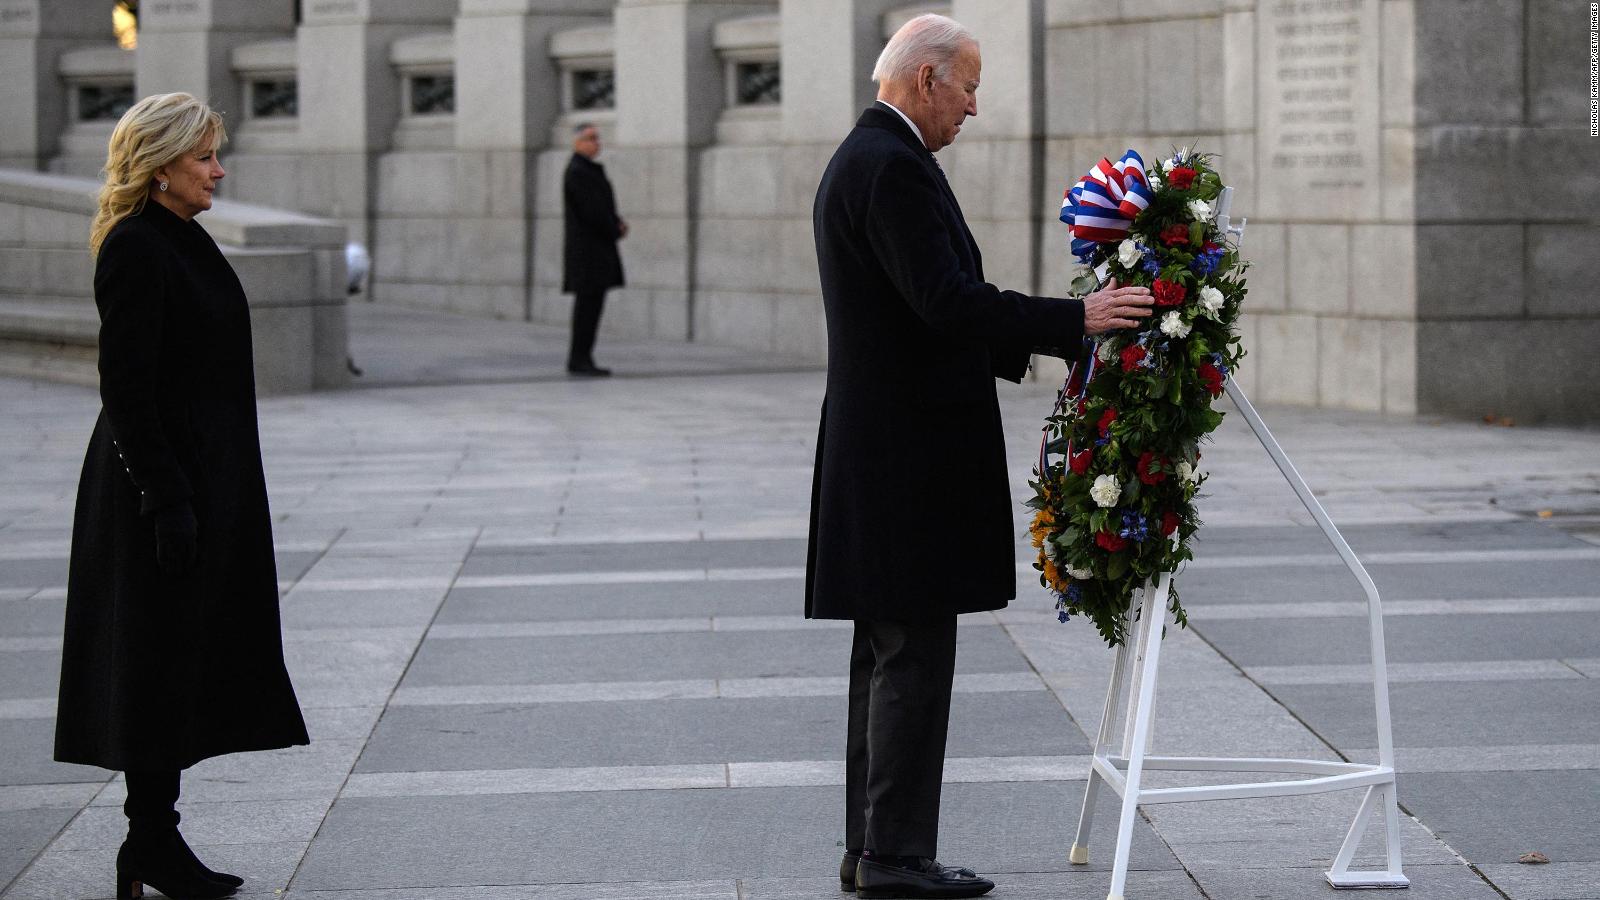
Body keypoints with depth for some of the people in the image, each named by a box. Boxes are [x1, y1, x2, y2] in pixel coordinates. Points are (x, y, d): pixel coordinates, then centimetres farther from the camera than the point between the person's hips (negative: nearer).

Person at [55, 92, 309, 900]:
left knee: (184, 662, 11)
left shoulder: (180, 241, 14)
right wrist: (166, 500, -22)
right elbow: (127, 390, -20)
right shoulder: (134, 251, -16)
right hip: (164, 478, -10)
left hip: (204, 476, 10)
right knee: (161, 661, -4)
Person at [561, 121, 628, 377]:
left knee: (592, 304, 8)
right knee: (588, 301, -9)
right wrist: (617, 230, -7)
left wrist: (617, 223, 1)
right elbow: (591, 210, -20)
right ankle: (579, 360, -7)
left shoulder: (589, 171, 18)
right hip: (587, 248, -10)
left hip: (598, 249, 10)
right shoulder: (577, 173, -15)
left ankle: (581, 359, 10)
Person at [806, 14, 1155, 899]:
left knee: (887, 653, 13)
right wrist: (1075, 318, -20)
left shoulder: (858, 160, 17)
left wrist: (1008, 350, 23)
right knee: (915, 656, -6)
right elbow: (945, 298, -24)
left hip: (879, 451, 11)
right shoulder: (894, 167, -16)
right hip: (910, 452, -11)